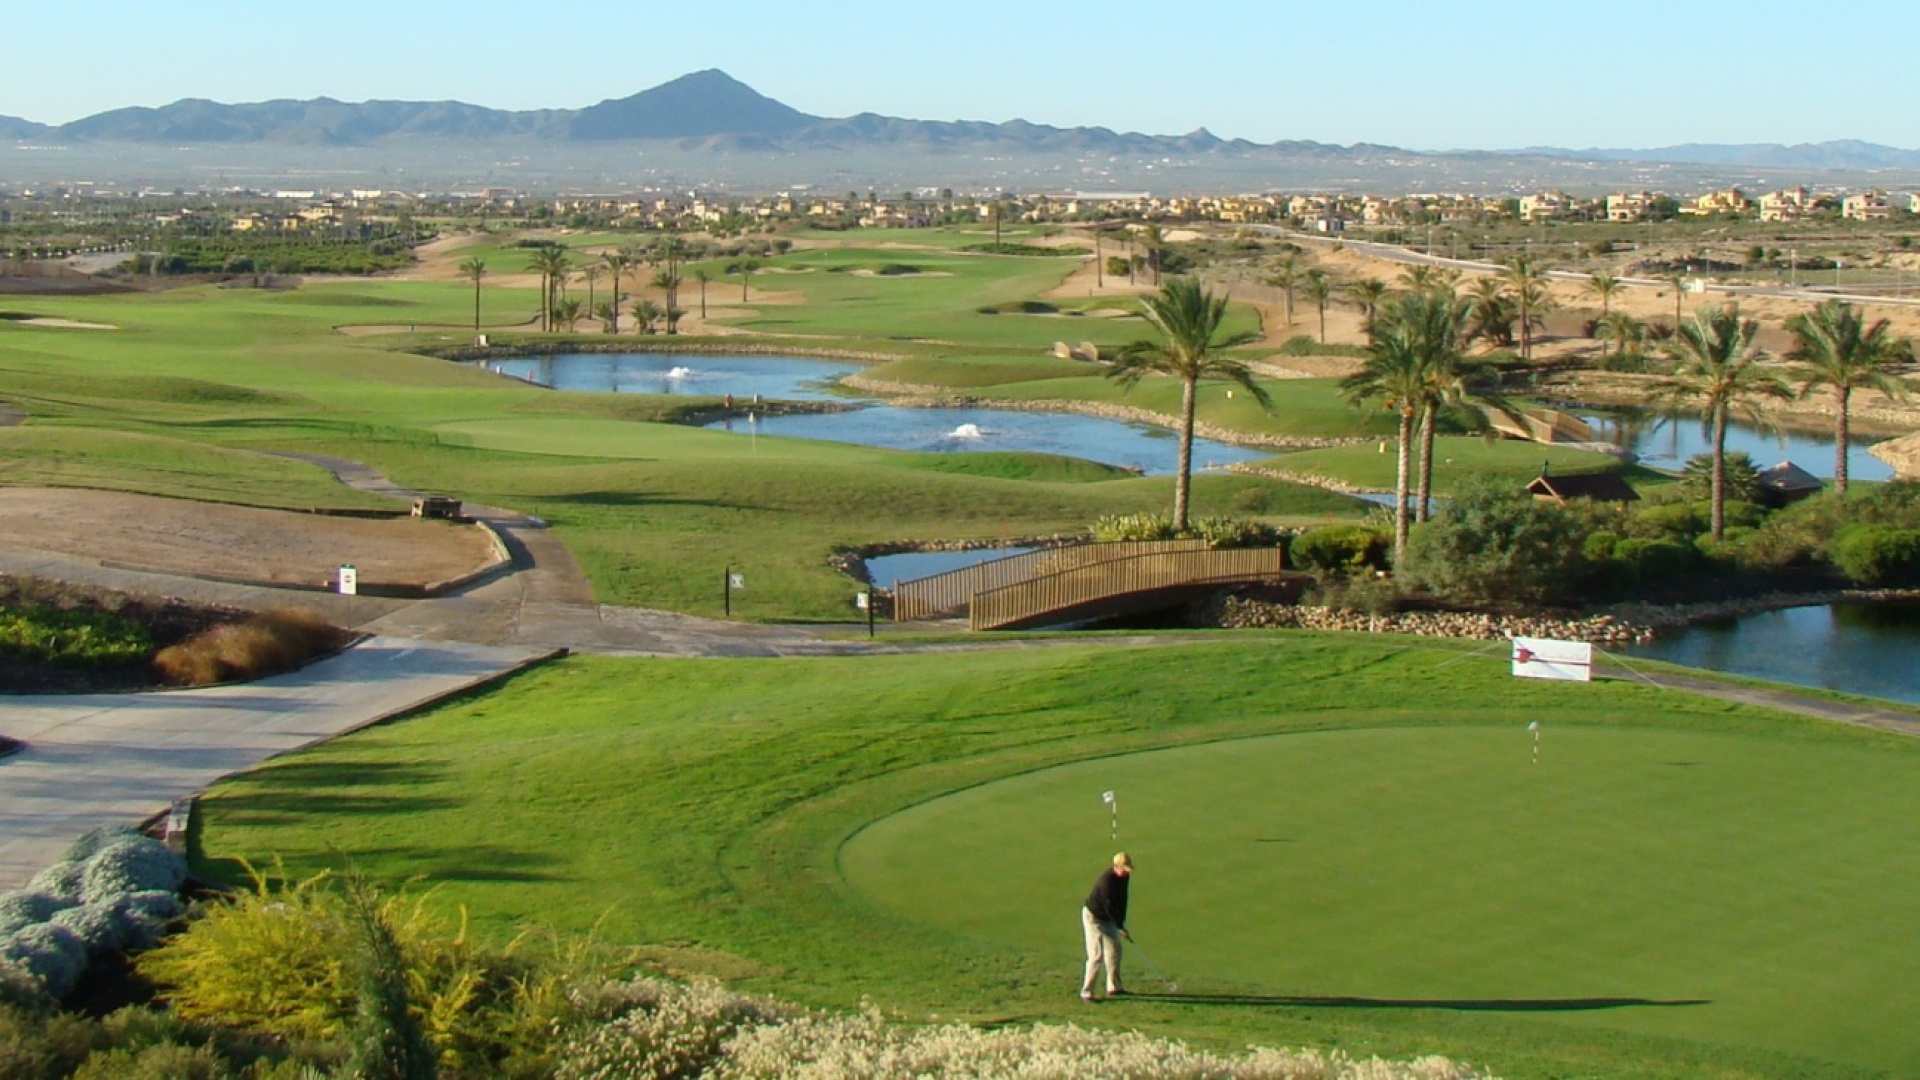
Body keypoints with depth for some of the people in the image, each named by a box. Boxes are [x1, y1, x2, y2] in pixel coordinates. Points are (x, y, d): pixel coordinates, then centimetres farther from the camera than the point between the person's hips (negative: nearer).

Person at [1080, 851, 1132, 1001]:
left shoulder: (1123, 876, -7)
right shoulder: (1107, 880, -32)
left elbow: (1122, 899, 2)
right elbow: (1109, 906, -28)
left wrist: (1121, 921, -2)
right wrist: (1120, 927, -22)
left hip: (1108, 918, 9)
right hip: (1093, 917, -9)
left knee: (1114, 950, 14)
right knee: (1097, 955, -13)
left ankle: (1114, 987, 25)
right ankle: (1086, 992, -9)